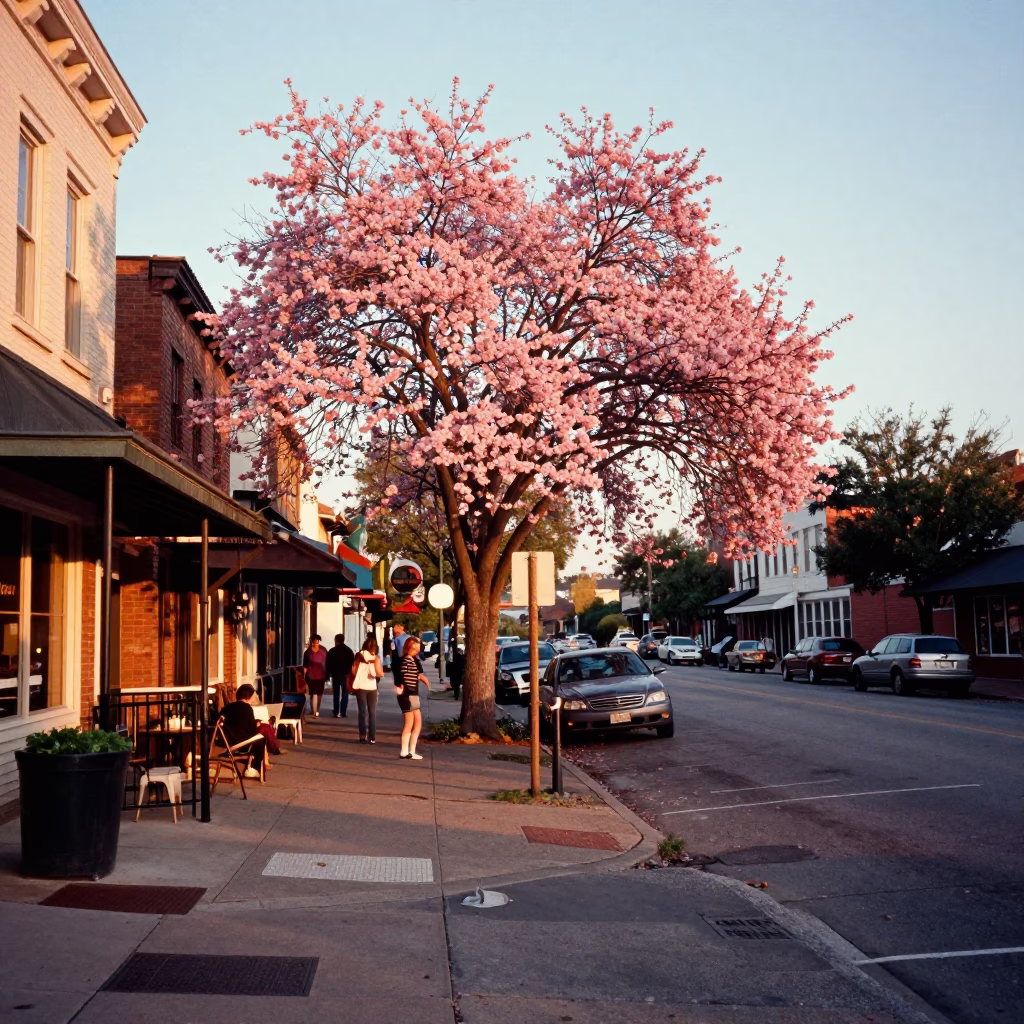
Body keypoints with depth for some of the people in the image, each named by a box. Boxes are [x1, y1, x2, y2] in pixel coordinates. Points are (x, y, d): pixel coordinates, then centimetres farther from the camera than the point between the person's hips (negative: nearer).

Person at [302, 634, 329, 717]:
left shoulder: (323, 650, 0)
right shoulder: (308, 651, -3)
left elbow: (326, 663, 7)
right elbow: (305, 665, 2)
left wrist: (327, 675, 7)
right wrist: (305, 676, -3)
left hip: (321, 676, 2)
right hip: (311, 675, -2)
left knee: (319, 694, 10)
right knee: (314, 694, -7)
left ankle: (317, 711, 25)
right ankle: (315, 712, -5)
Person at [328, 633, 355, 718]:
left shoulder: (332, 651, -3)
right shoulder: (349, 651, 3)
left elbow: (328, 665, -4)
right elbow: (353, 663, 3)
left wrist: (327, 675, 1)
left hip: (335, 675, -1)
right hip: (346, 675, 1)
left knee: (336, 694, 6)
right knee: (345, 693, 5)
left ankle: (336, 712, 2)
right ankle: (344, 712, 0)